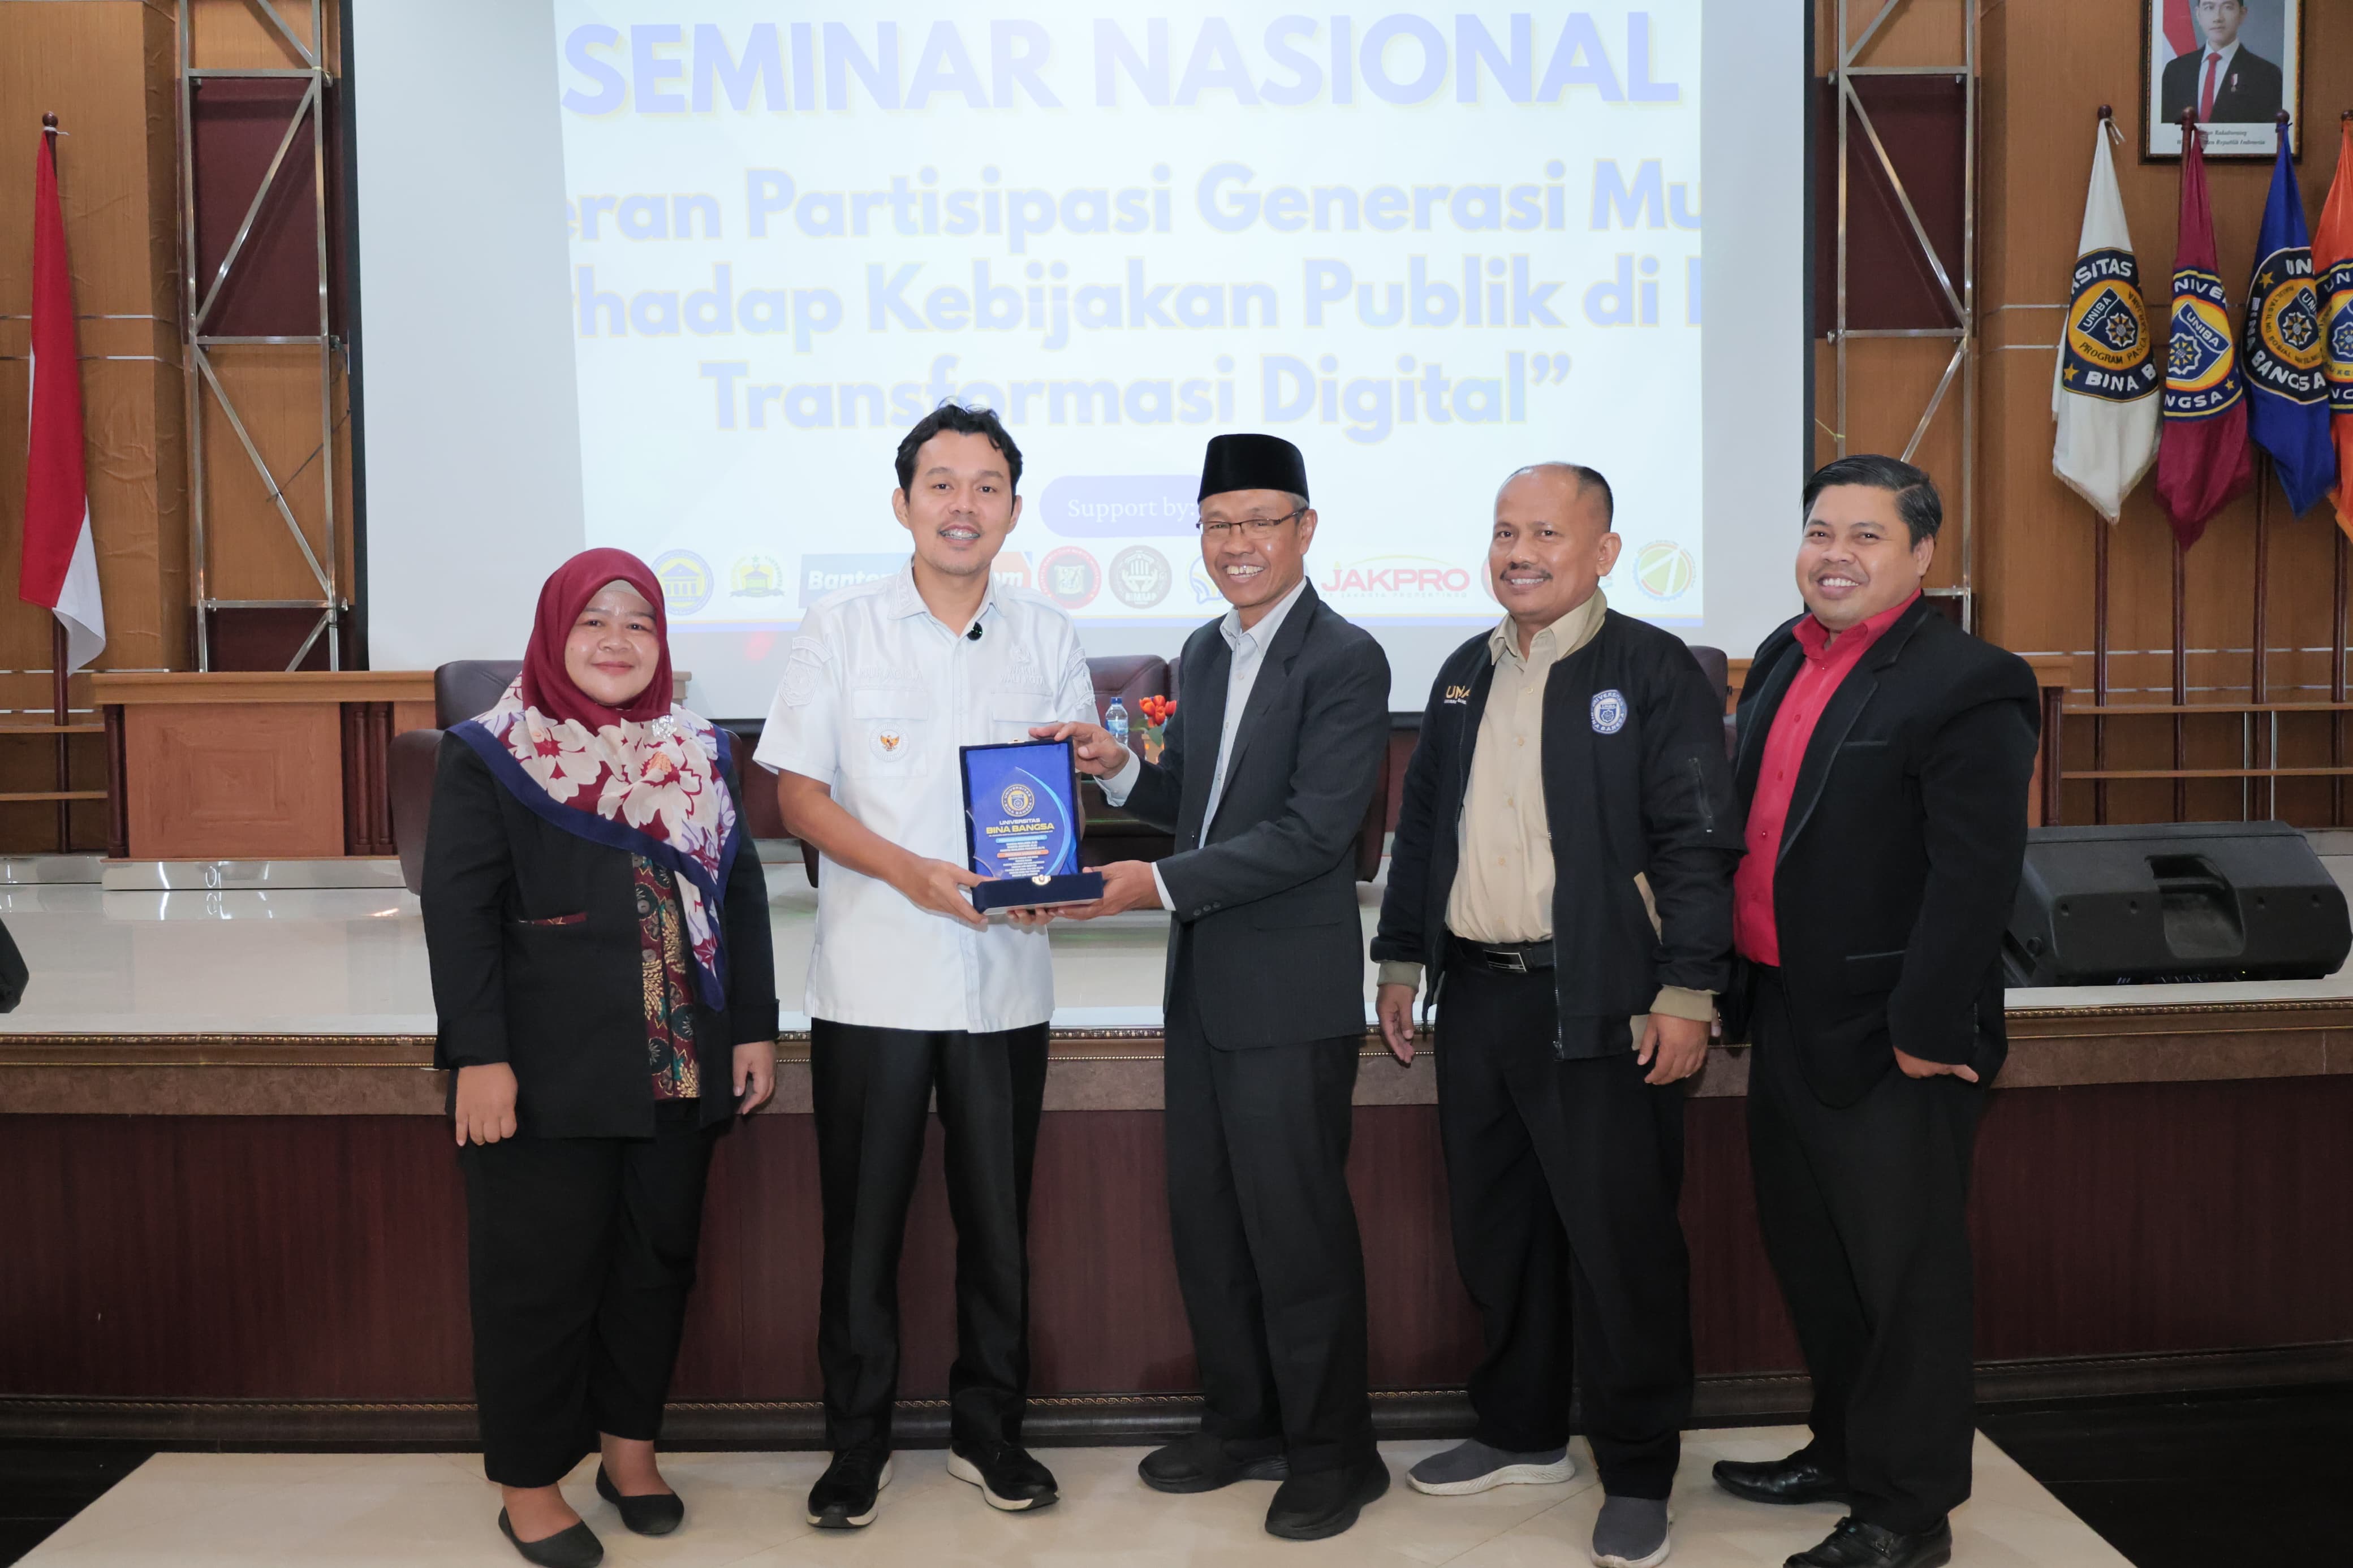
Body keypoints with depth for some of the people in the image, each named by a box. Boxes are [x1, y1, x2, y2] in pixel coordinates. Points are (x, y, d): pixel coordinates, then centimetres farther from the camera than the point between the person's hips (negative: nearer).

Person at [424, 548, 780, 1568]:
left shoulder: (701, 756, 11)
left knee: (660, 1258, 12)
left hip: (680, 1068, 5)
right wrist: (478, 1056, -14)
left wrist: (754, 1028, 8)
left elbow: (740, 897, 13)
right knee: (541, 1276, 3)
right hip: (549, 1077, -4)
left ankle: (630, 1444, 30)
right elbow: (458, 913, -7)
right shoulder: (488, 759, -2)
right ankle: (530, 1482, 18)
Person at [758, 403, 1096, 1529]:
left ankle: (988, 1429, 28)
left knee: (998, 1218, 10)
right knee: (862, 1222, 7)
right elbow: (799, 795, -2)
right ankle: (857, 1444, 23)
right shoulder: (840, 630, 0)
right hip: (873, 981, -2)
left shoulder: (1048, 639, 7)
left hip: (1005, 980, 2)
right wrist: (910, 871, -17)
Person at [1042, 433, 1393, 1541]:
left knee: (1295, 1223, 2)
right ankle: (1243, 1425, 34)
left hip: (1290, 993, -8)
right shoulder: (1205, 651, 12)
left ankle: (1333, 1453, 21)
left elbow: (1312, 833, -20)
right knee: (1204, 1218, 16)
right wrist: (1123, 771, -1)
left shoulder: (1344, 662, -13)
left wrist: (1159, 884, -22)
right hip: (1203, 983, 8)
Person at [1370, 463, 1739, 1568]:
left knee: (1619, 1244, 1)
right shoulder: (1466, 675, 14)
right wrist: (1401, 959, 15)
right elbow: (1421, 825, 18)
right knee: (1492, 1229, 15)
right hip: (1475, 997, 7)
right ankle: (1522, 1434, 32)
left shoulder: (1655, 672, -6)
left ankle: (1638, 1476, 17)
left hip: (1599, 1009, -6)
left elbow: (1698, 842, -11)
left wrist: (1686, 992, -15)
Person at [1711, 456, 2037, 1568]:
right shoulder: (1783, 660, 10)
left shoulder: (1967, 685, -15)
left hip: (1888, 1039, -8)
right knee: (1809, 1258, 21)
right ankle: (1844, 1450, 41)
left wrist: (1924, 1033, -20)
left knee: (1904, 1276, 6)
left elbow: (1978, 880, -20)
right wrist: (1732, 983, 12)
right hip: (1785, 1018, 9)